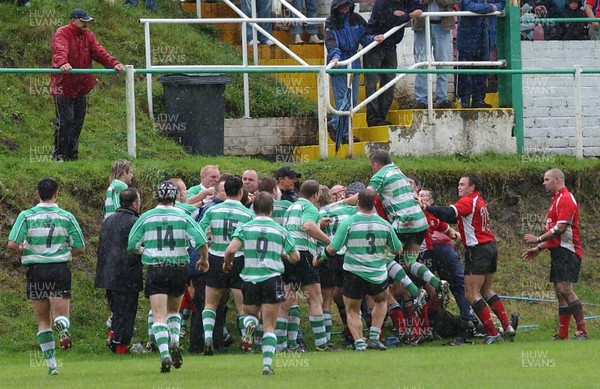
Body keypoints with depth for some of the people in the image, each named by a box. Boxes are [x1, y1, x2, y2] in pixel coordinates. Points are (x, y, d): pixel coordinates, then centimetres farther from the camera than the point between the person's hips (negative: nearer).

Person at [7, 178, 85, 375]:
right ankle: (62, 325, -37)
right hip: (60, 269, 0)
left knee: (43, 322, 12)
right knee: (60, 314, 1)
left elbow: (12, 244, -12)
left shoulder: (26, 216, -4)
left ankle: (51, 363, 6)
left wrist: (21, 249, 11)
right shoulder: (66, 217, -1)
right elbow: (80, 248, 1)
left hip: (36, 271, 0)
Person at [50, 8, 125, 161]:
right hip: (64, 86, -7)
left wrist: (114, 63, -16)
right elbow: (60, 50, -29)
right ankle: (58, 155, 1)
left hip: (81, 87, 7)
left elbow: (99, 51, 1)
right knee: (65, 121, -9)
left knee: (77, 123, 9)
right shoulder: (62, 34, -9)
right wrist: (62, 63, -51)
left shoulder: (88, 35, 11)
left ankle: (72, 155, 18)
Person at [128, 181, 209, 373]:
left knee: (159, 316, -5)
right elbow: (201, 240, -10)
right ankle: (175, 341, 1)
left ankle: (164, 355, -20)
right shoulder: (182, 217, -2)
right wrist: (204, 259, 8)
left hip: (155, 270, -1)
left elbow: (132, 245, 1)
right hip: (179, 269, 1)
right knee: (174, 310, 23)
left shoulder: (146, 217, 0)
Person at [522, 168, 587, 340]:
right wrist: (539, 248, 23)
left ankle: (582, 331, -18)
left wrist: (538, 239, -11)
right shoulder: (557, 200, 22)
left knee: (565, 289, -18)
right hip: (559, 251, 10)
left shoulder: (565, 199, -11)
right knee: (560, 292, 8)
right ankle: (562, 334, 8)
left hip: (567, 251, -10)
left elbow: (561, 228, -19)